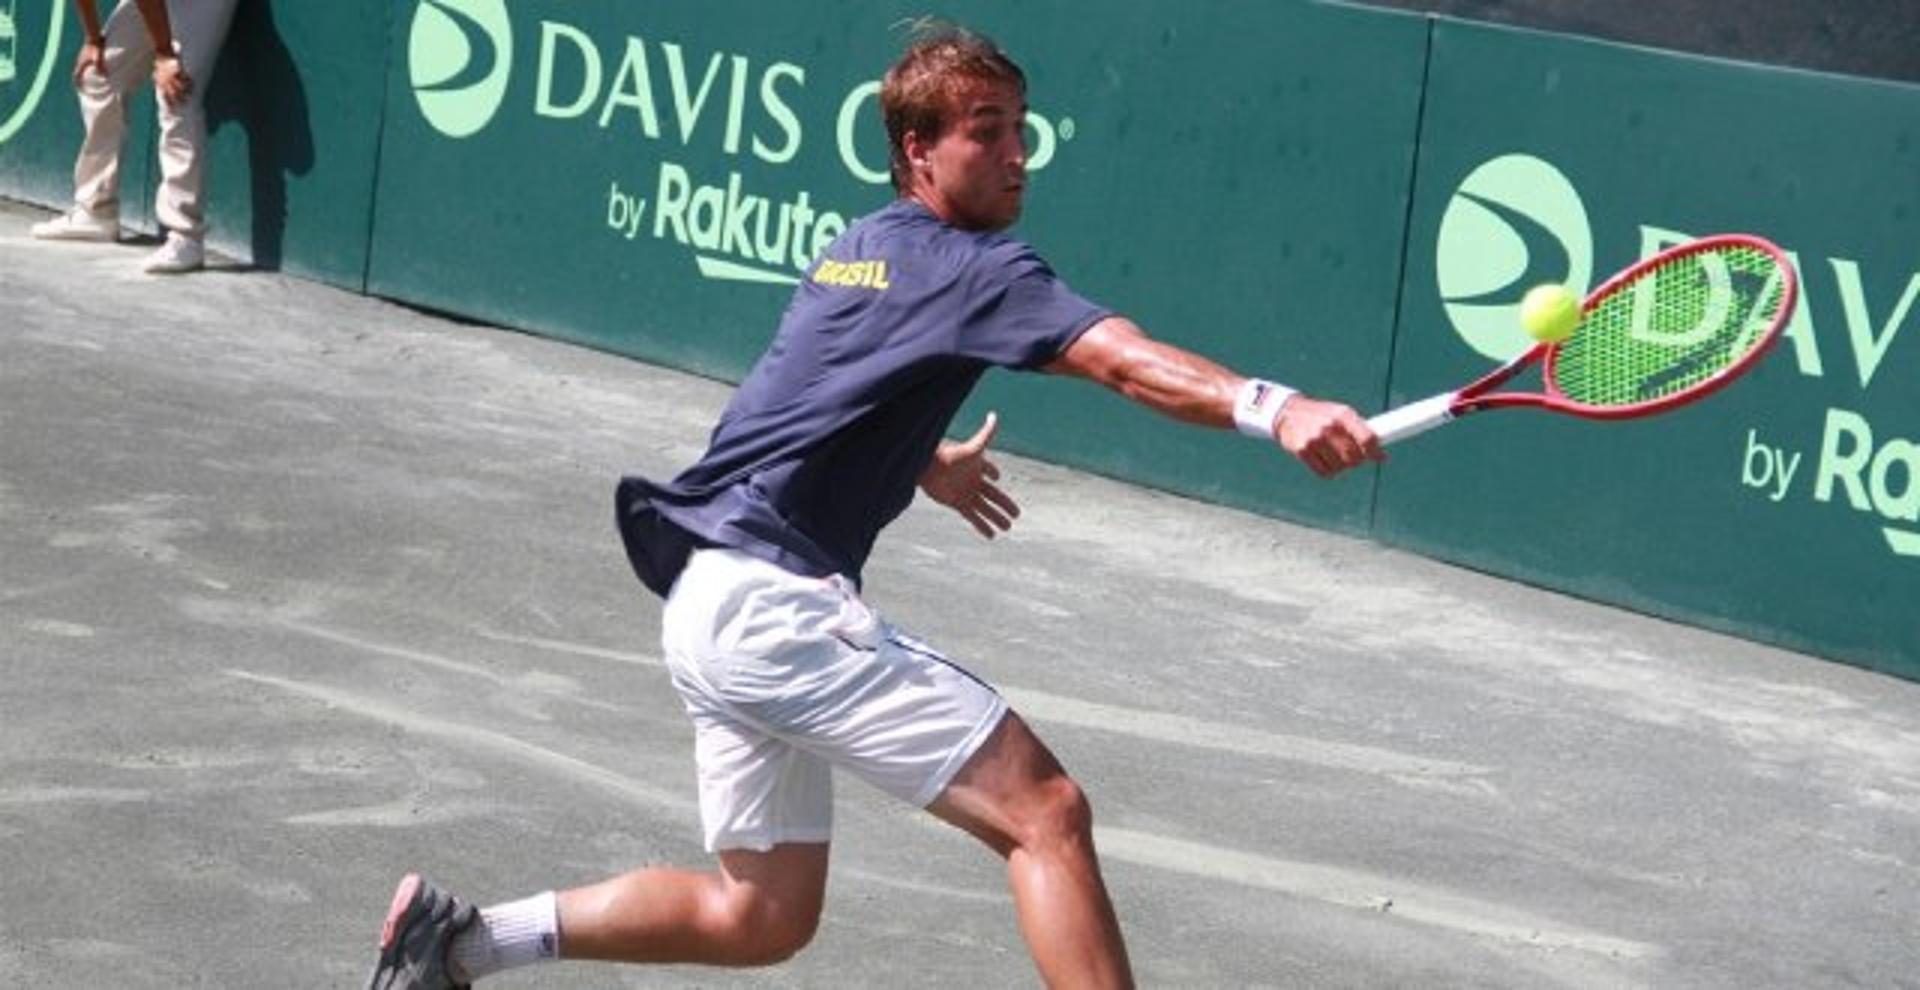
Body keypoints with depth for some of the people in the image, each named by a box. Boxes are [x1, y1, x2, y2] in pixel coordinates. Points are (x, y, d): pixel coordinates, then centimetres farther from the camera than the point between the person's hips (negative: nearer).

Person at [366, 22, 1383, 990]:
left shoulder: (858, 252, 19)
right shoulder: (969, 266, -9)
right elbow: (1127, 360, -26)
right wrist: (1274, 408, -39)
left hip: (706, 604, 10)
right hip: (776, 601, -10)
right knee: (1045, 812, -14)